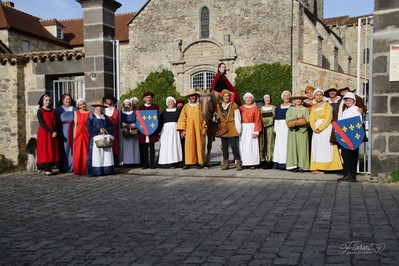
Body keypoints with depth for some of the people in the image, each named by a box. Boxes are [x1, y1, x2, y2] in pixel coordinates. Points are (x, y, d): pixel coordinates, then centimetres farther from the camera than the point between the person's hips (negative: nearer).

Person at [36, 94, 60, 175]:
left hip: (53, 134, 5)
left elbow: (56, 123, 7)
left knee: (53, 150, 1)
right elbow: (42, 124, -11)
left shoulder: (53, 111, 12)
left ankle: (50, 167, 5)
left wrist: (55, 132, -11)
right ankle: (45, 168, -7)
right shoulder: (40, 111, -1)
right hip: (44, 133, -5)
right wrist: (51, 132, -17)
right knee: (45, 150, -6)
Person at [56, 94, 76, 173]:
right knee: (65, 148, -5)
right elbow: (56, 120, 5)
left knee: (74, 147, -4)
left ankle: (74, 166, 1)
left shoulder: (74, 109, 20)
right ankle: (65, 167, -2)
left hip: (73, 129, 2)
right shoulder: (58, 109, 13)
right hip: (63, 130, -2)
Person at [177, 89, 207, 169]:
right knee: (189, 146, -4)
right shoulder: (186, 107, 10)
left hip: (199, 129, -1)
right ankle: (188, 163, -2)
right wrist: (182, 130, -1)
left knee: (199, 145, 0)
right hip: (189, 130, 1)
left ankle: (200, 162, 6)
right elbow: (182, 119, 7)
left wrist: (204, 128, -6)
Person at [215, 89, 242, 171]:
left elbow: (237, 118, -4)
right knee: (224, 147, 9)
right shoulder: (218, 106, 7)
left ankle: (239, 163, 3)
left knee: (234, 147, -5)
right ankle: (226, 163, 18)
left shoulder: (234, 106, -4)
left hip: (232, 130, -4)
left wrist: (238, 129, -7)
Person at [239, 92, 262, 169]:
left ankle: (253, 163, 1)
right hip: (243, 129, 3)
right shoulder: (241, 108, 9)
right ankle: (243, 163, 6)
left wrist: (256, 132, -12)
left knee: (252, 146, -3)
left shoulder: (255, 108, 2)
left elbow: (257, 121, -3)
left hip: (252, 128, -3)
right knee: (243, 146, 1)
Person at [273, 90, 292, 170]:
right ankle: (279, 163, 4)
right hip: (280, 128, 5)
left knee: (287, 143, -10)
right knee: (279, 144, 2)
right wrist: (275, 128, 9)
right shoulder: (278, 107, 17)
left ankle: (286, 163, -9)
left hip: (289, 127, -5)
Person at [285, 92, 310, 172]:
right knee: (293, 147, -2)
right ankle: (294, 165, -1)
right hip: (292, 131, 1)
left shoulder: (305, 109, 8)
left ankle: (301, 166, -2)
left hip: (302, 131, -1)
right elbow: (287, 119, 0)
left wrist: (296, 122, -10)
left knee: (302, 147, -4)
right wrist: (296, 117, -12)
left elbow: (307, 120, -3)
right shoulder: (290, 109, 12)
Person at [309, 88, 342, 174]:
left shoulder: (327, 105, 1)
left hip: (326, 128, -6)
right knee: (316, 148, 0)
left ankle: (323, 168, -10)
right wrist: (314, 128, -8)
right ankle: (317, 168, 0)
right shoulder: (314, 107, 18)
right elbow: (311, 119, 9)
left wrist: (320, 128, -15)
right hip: (316, 130, 6)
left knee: (324, 147, -9)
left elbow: (328, 118, -10)